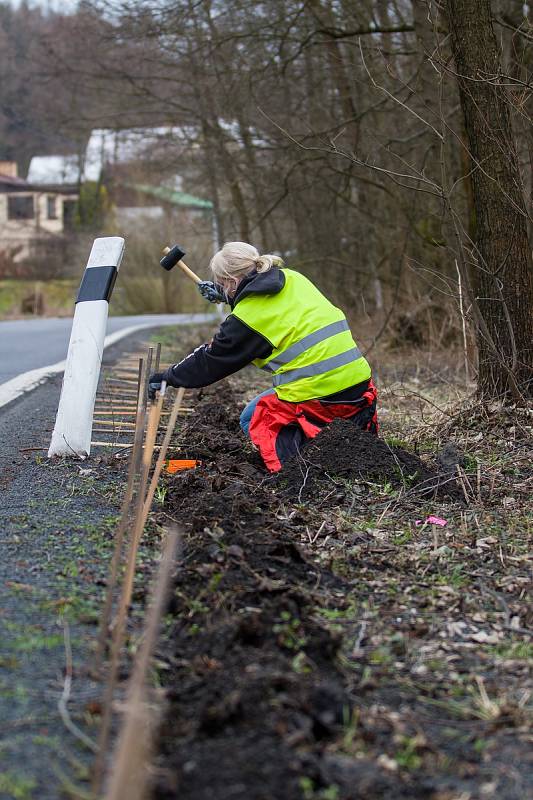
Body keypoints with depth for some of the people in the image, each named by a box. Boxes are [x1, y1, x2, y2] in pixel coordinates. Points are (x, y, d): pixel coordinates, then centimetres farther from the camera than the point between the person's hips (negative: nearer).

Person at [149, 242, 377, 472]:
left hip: (316, 393, -7)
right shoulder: (292, 278, 10)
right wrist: (227, 295, 40)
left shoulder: (247, 317, -8)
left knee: (252, 420, 16)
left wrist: (166, 377, 19)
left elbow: (210, 362, 5)